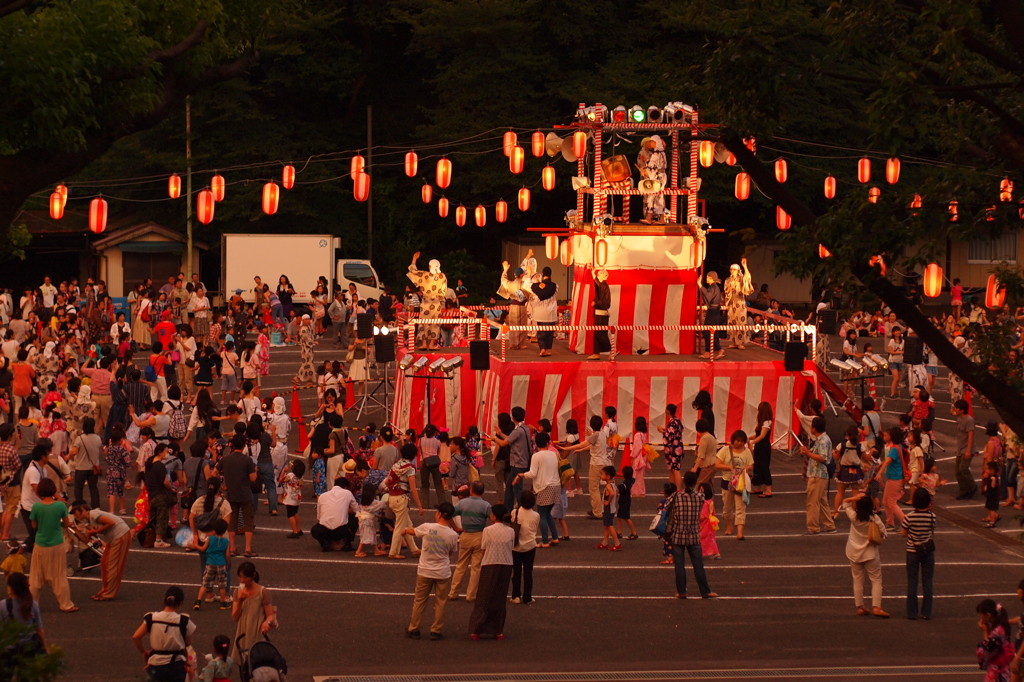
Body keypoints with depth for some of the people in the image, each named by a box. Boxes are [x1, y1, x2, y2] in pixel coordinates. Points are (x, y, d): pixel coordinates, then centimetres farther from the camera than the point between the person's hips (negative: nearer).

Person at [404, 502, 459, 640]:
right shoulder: (453, 535, -10)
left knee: (419, 602, 13)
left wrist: (404, 530, 34)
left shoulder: (427, 528, -11)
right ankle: (436, 631, 14)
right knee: (440, 603, 12)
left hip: (424, 571, 0)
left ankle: (413, 629, 20)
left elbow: (412, 531, 11)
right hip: (443, 573, 0)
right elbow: (452, 553, 4)